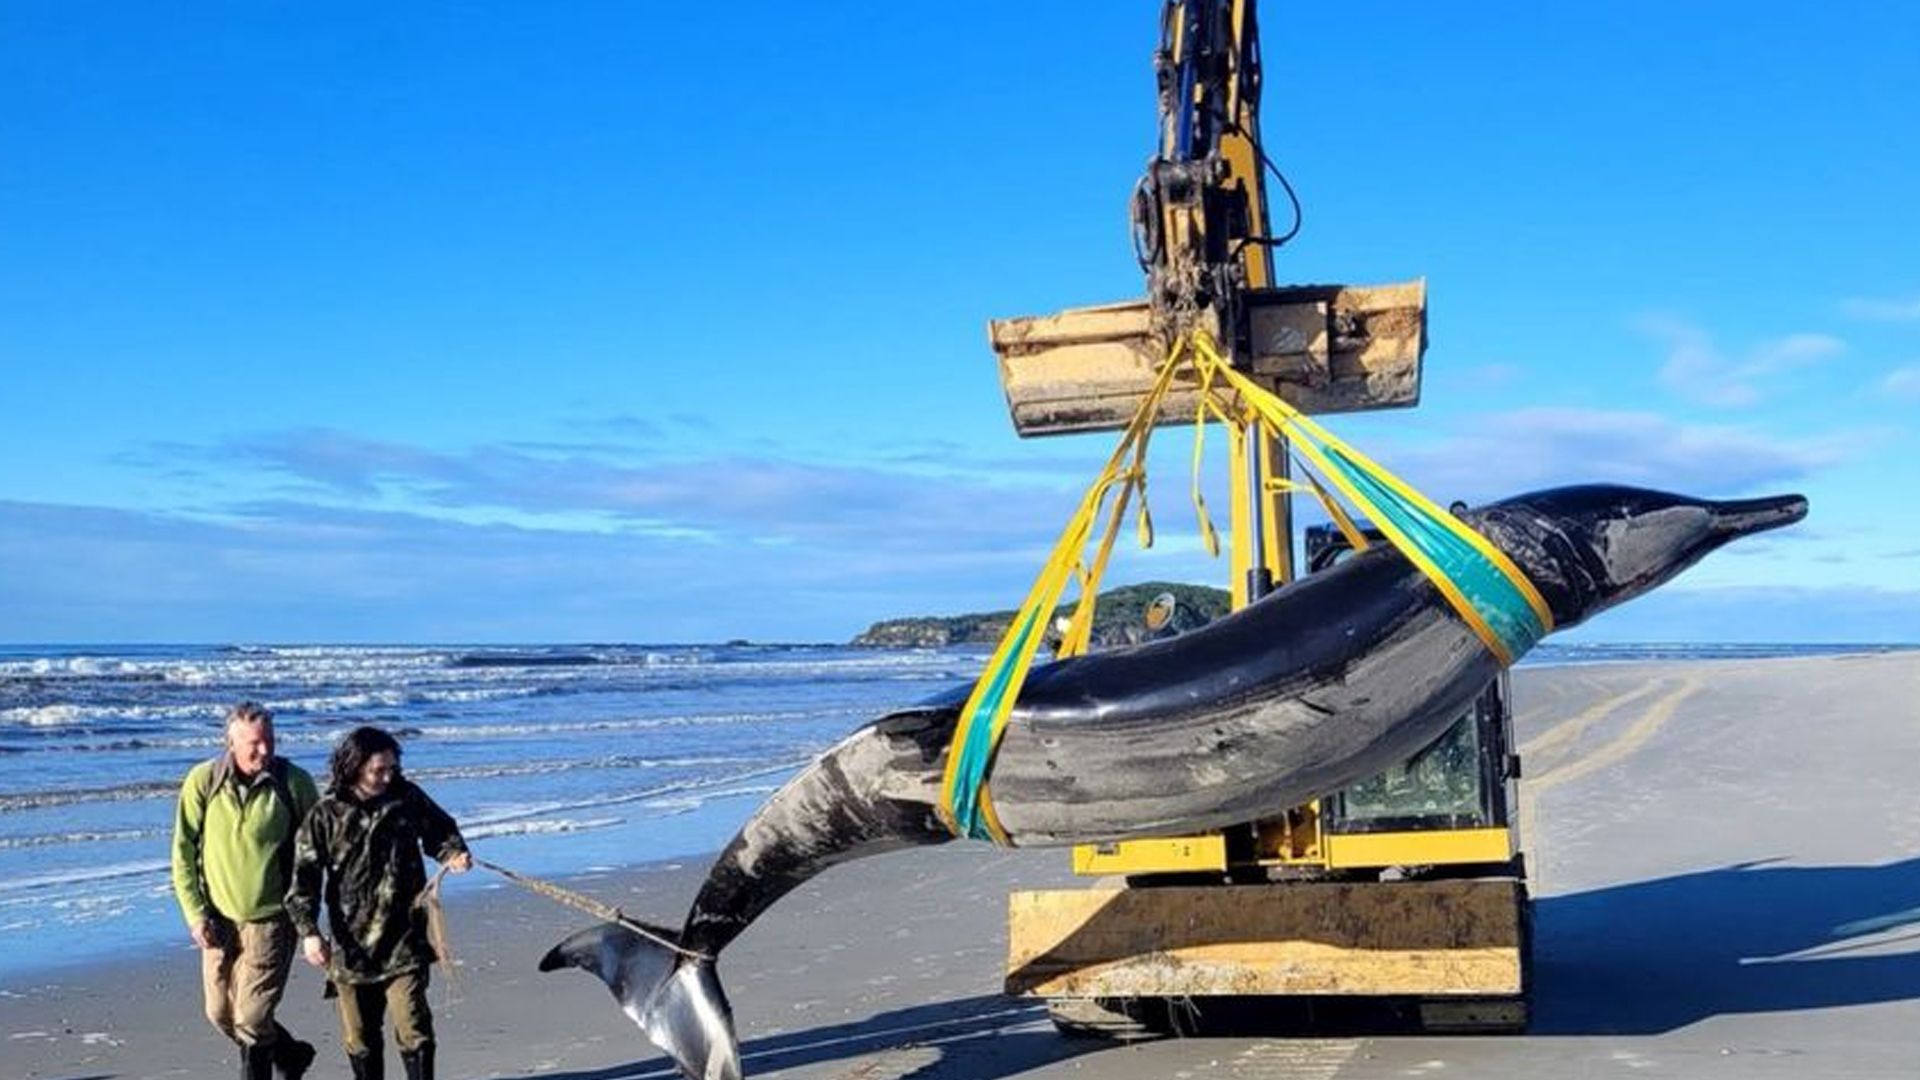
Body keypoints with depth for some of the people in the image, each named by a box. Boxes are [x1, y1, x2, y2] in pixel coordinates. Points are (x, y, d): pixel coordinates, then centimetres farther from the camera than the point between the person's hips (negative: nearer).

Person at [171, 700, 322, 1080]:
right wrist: (194, 913, -6)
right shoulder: (202, 781, -6)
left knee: (251, 1018, -8)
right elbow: (184, 852, 0)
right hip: (219, 918, 3)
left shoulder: (295, 782, -9)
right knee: (220, 1015, 12)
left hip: (270, 918, -3)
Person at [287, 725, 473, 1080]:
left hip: (404, 942, 0)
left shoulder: (407, 799, 1)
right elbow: (304, 877, -4)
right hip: (351, 944, 1)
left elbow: (440, 830, 17)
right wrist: (308, 931, -15)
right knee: (359, 1037, 12)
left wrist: (453, 853, -5)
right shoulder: (325, 816, -4)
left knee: (412, 1029, -10)